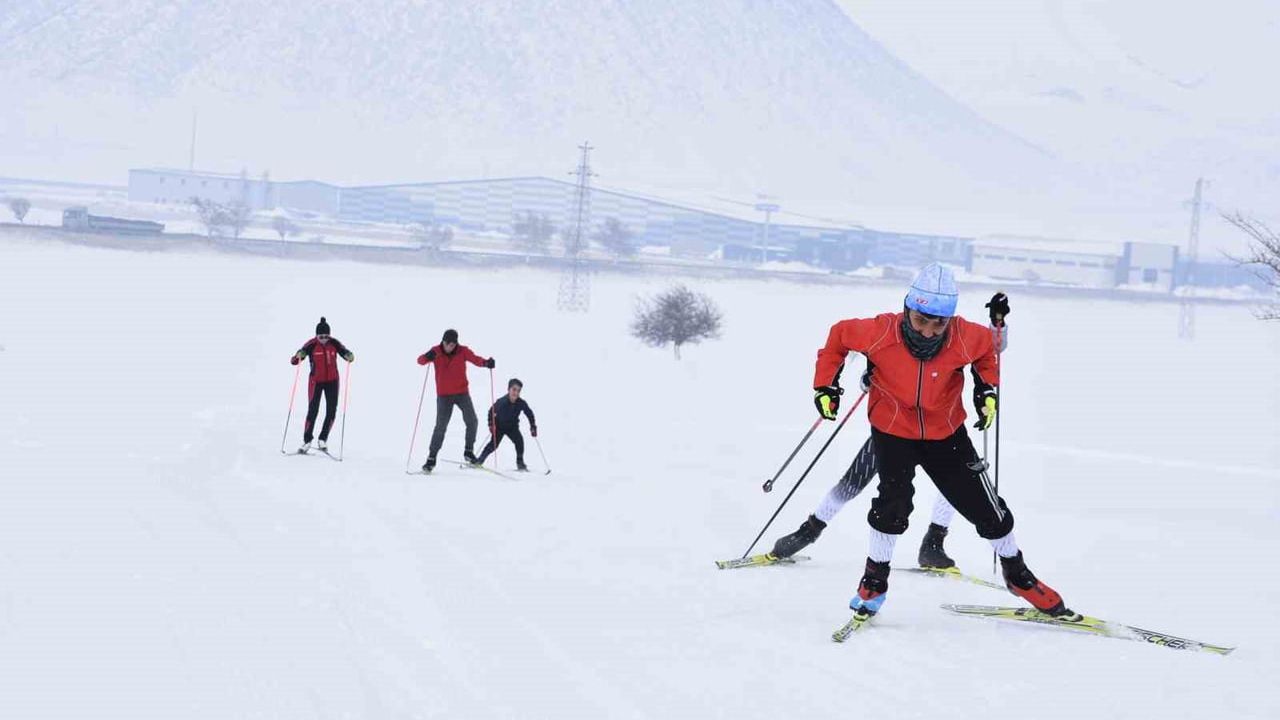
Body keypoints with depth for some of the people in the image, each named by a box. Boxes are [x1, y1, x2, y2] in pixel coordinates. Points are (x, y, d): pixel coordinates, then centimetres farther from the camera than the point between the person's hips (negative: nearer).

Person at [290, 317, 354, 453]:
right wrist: (298, 356, -38)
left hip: (332, 381, 2)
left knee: (332, 411, -2)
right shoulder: (311, 345, -13)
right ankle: (307, 441, 5)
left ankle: (323, 440, 12)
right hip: (316, 381, -2)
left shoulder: (334, 343, -7)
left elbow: (345, 353, 0)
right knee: (313, 411, -6)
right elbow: (293, 361, -14)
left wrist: (350, 356, -24)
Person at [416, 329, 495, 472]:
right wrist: (427, 357, -39)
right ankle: (431, 457, 5)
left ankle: (468, 451, 7)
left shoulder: (463, 351, -6)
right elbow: (420, 360, -15)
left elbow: (475, 359, -21)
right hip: (444, 395, -1)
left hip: (462, 393, 1)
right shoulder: (436, 351, -6)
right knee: (441, 426, -4)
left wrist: (486, 362, -43)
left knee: (471, 421, -10)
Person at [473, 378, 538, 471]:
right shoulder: (502, 402, -27)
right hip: (499, 426, -2)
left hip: (512, 427, 2)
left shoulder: (521, 403, -19)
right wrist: (491, 424, -19)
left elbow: (529, 414, -4)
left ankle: (520, 463, -4)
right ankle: (479, 460, 5)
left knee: (519, 440, -18)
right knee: (494, 444, -10)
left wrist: (533, 427, -7)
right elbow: (491, 411, -13)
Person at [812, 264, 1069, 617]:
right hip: (892, 429, -2)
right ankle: (875, 579, -1)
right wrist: (826, 384, -11)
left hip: (945, 432, 2)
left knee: (984, 505, 7)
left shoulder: (966, 338, -23)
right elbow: (839, 336, -8)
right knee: (894, 499, -22)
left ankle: (1017, 574, 30)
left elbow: (988, 347, 3)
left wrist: (988, 388, -6)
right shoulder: (880, 333, -28)